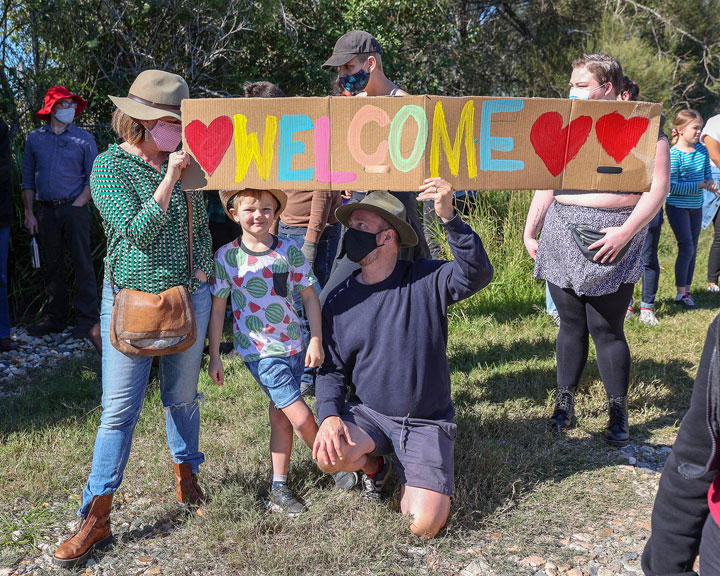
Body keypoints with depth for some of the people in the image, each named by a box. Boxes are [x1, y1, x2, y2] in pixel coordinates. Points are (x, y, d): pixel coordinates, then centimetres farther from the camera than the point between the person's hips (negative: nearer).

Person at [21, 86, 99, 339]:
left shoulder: (83, 138, 4)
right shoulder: (35, 138, 10)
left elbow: (93, 178, 2)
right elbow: (28, 179, 11)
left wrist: (77, 205, -8)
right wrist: (29, 213, 4)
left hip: (74, 209, -2)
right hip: (45, 211, 3)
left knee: (82, 264, -5)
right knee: (51, 266, 7)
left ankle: (87, 319, 0)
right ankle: (55, 318, 16)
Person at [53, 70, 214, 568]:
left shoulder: (181, 161, 6)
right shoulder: (110, 166, -8)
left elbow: (201, 223, 17)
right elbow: (138, 232, -18)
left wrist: (203, 268, 6)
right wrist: (170, 178, -21)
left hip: (189, 297, 4)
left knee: (183, 396, 15)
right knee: (119, 411, -2)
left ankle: (186, 472, 38)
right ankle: (96, 519, 9)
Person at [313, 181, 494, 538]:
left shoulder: (425, 281, -8)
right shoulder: (339, 301, 1)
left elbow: (477, 273, -26)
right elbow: (331, 369, 3)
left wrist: (449, 218, -39)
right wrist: (329, 415, -16)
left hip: (426, 422, -2)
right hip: (368, 414, 3)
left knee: (425, 524, -17)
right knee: (327, 455, -29)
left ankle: (413, 480, 20)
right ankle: (375, 465, 8)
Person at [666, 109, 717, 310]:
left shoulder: (702, 150, 5)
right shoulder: (674, 154, -16)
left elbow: (707, 174, 13)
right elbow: (672, 186, -19)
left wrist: (710, 182, -10)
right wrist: (699, 185, -20)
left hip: (696, 206, 7)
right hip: (677, 206, -7)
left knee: (692, 248, 10)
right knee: (686, 248, -10)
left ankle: (687, 290, 20)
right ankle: (681, 293, 1)